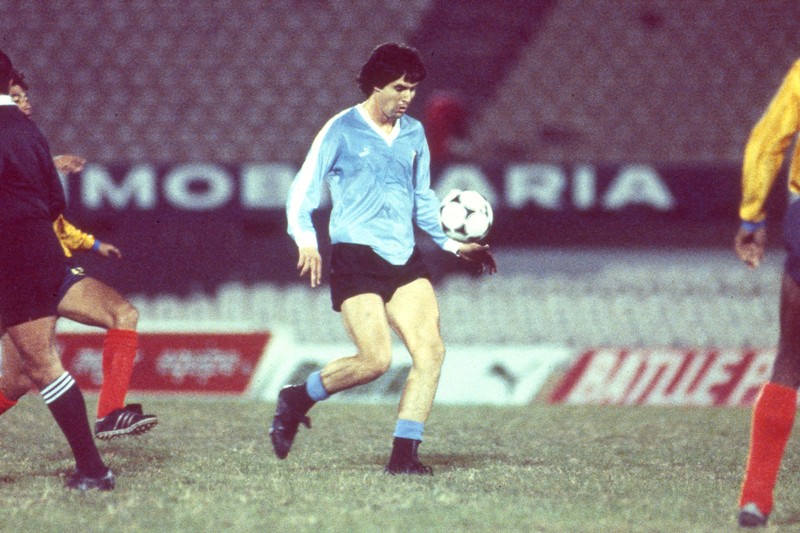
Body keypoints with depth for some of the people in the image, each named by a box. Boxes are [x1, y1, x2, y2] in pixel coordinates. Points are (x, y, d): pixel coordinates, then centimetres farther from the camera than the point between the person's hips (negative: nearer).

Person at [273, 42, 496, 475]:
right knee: (375, 360, -17)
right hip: (355, 257, -6)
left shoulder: (414, 134, 15)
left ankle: (404, 454, -6)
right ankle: (297, 399, 8)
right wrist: (306, 241, -18)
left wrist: (454, 244, 19)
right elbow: (303, 191, -3)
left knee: (431, 350, -11)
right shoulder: (341, 130, -2)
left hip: (404, 258, 6)